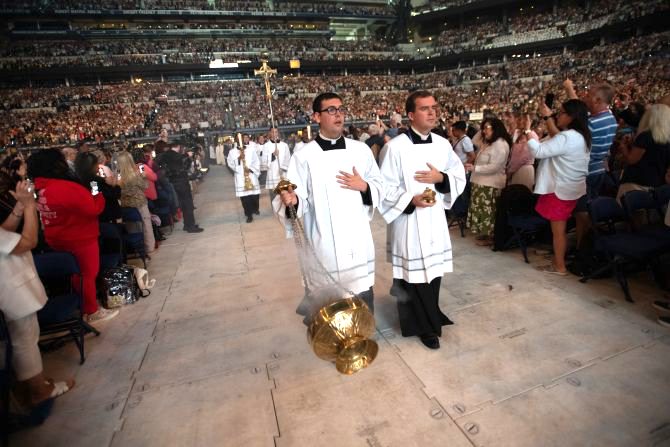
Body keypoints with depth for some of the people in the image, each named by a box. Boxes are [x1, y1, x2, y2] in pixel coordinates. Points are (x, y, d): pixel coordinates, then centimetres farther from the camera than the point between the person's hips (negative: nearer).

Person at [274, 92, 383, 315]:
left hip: (358, 240, 3)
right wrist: (292, 200, -30)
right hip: (324, 244, -3)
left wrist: (364, 187, -8)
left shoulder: (361, 150, 5)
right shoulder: (303, 156, -5)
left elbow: (379, 185, 12)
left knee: (363, 298, 14)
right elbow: (299, 197, -8)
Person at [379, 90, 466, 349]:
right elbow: (385, 188, -11)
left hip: (435, 219, 5)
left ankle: (430, 320, 38)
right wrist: (410, 200, -23)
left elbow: (460, 177, 10)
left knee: (433, 271, 15)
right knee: (413, 275, 4)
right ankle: (422, 325, 26)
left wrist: (441, 178, -10)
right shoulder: (395, 147, -11)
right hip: (408, 221, -5)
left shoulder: (443, 144, 6)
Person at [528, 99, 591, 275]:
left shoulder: (566, 137, -22)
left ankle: (559, 267, 11)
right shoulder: (579, 136, 9)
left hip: (561, 189, -10)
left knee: (557, 230, 1)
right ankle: (558, 260, 28)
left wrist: (528, 131, -10)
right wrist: (548, 117, 21)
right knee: (560, 229, 18)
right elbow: (556, 140, 22)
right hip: (570, 188, 10)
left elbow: (539, 151, -24)